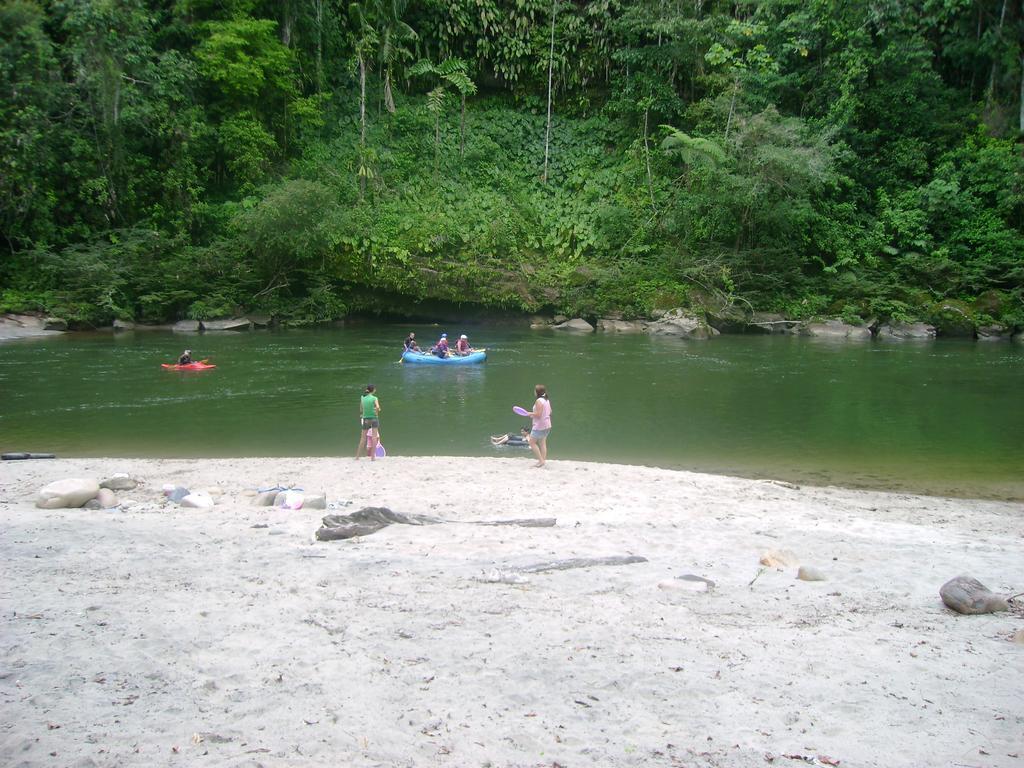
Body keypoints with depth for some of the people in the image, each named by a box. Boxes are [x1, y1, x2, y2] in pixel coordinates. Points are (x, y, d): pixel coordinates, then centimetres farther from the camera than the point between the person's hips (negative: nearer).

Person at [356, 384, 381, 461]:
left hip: (365, 419, 4)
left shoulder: (362, 398, 4)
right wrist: (377, 413, -5)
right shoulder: (374, 398, -7)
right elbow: (378, 407, -22)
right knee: (374, 437, -2)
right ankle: (373, 457, -9)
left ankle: (357, 457, 13)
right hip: (374, 418, -4)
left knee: (363, 438, 11)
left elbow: (361, 410, 10)